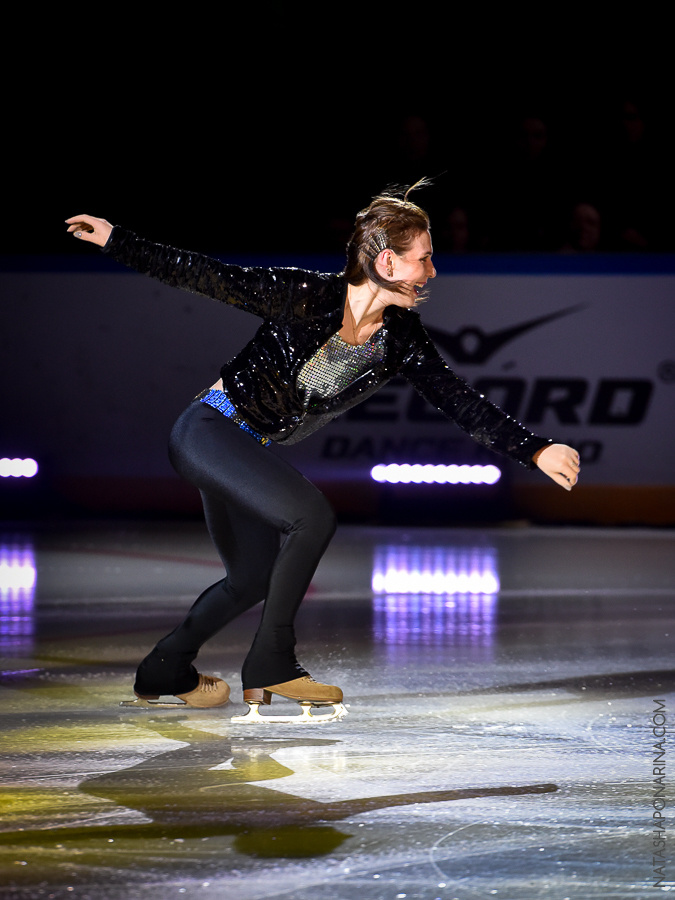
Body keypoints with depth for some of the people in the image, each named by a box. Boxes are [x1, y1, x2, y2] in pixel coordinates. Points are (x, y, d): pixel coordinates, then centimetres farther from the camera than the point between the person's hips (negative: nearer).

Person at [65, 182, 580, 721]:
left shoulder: (402, 339, -6)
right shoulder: (306, 296, -22)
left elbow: (463, 404, -5)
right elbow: (208, 278, -16)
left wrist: (537, 452, -14)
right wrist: (116, 240, -15)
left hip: (249, 450, 8)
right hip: (209, 429, -8)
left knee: (256, 576, 16)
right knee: (312, 516, -23)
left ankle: (164, 672, 33)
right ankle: (271, 663, -11)